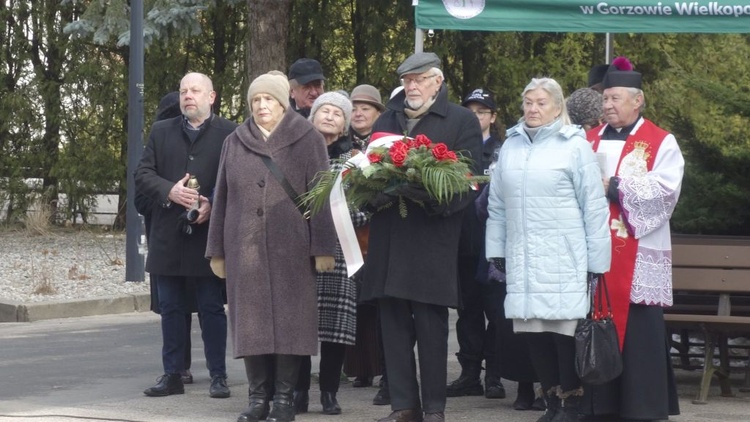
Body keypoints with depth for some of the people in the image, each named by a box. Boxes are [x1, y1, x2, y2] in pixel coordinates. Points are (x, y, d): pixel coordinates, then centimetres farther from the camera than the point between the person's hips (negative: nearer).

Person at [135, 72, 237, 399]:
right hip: (168, 236, 4)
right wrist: (170, 191, -12)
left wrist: (214, 205, -18)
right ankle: (172, 375, 14)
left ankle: (218, 375, 8)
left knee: (212, 308, 2)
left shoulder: (229, 133, 0)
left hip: (209, 235, -4)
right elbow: (142, 174, 5)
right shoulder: (161, 132, 12)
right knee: (171, 308, 8)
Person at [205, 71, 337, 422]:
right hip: (245, 248, 3)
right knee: (251, 321, 1)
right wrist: (217, 250, 10)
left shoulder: (308, 140, 3)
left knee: (288, 319, -2)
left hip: (291, 248, -3)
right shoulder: (235, 143, 12)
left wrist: (323, 248, -8)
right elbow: (222, 198, 14)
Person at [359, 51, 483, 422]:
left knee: (431, 326, -1)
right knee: (394, 322, 4)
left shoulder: (462, 121, 4)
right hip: (388, 238, 4)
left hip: (432, 239, -4)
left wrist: (433, 198, -22)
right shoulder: (387, 119, 19)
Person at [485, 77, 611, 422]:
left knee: (565, 331, -6)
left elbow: (594, 208, -2)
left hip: (563, 262, -4)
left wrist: (597, 263, -4)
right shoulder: (511, 146, 14)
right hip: (522, 261, 4)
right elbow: (497, 206, 17)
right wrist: (496, 252, 12)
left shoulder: (575, 146, 0)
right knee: (534, 334, 3)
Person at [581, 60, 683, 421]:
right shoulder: (591, 141, 17)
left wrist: (613, 187, -15)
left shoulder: (660, 143, 2)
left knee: (638, 330, -6)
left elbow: (665, 189, -12)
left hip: (637, 256, -4)